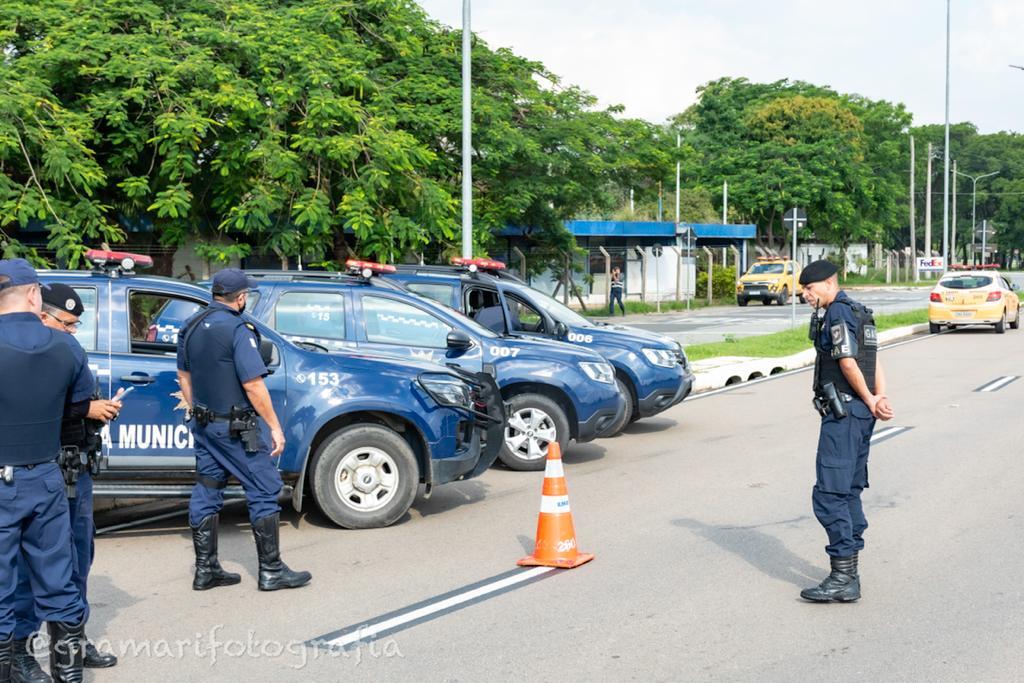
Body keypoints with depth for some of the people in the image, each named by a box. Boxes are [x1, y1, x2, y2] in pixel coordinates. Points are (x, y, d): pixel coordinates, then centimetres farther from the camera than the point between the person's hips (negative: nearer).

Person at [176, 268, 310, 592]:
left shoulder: (191, 327, 8)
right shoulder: (237, 330, -18)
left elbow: (184, 375, 17)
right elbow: (253, 384, -21)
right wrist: (275, 426, -15)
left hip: (204, 424, 8)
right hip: (235, 428, -8)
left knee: (206, 493, 11)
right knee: (264, 491, 0)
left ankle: (206, 570, 16)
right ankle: (272, 571, 3)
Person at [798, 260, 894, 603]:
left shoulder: (837, 312, -12)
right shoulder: (858, 312, 19)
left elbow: (848, 362, -17)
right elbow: (876, 362, 14)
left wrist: (870, 401, -5)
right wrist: (880, 398, -1)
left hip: (843, 412, -11)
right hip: (860, 413, 11)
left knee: (829, 494, -10)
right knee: (849, 491, 14)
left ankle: (843, 579, -11)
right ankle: (849, 573, 19)